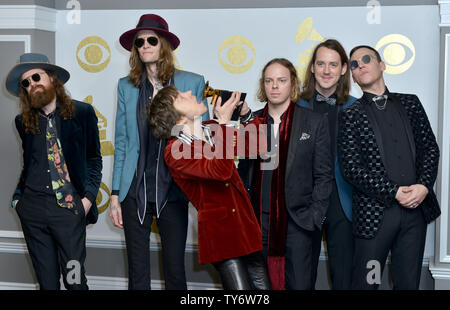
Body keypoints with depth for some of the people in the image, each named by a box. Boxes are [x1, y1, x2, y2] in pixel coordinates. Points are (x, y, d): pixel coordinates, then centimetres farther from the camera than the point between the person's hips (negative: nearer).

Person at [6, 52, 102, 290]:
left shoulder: (82, 113, 2)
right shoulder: (24, 121, 11)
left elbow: (93, 159, 6)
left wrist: (88, 198, -4)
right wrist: (17, 197, 10)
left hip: (69, 207, -3)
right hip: (32, 207, 3)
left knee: (74, 280, -4)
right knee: (46, 281, 8)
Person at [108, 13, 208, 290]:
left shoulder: (192, 83, 1)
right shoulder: (126, 86, 7)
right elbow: (121, 143, 8)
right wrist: (115, 194, 4)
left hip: (173, 191, -1)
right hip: (135, 191, 2)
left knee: (175, 270, 4)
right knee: (137, 273, 7)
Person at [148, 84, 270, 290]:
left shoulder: (213, 130, 10)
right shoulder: (175, 152, -13)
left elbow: (254, 144, 21)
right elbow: (221, 170, -27)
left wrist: (244, 111, 5)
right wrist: (224, 121, -23)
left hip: (246, 225, 7)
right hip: (219, 233, -7)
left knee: (262, 285, 5)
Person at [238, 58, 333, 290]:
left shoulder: (315, 122, 3)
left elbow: (323, 176, 2)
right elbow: (244, 172, 15)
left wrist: (314, 217, -6)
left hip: (299, 224, -2)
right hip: (258, 222, 3)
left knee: (300, 285, -4)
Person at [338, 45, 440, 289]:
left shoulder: (410, 103, 13)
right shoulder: (351, 115, 2)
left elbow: (430, 147, 10)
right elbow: (351, 168, -6)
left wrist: (424, 185, -7)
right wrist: (394, 193, -12)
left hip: (416, 207, 3)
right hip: (375, 213, -3)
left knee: (408, 283, 10)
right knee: (365, 283, 2)